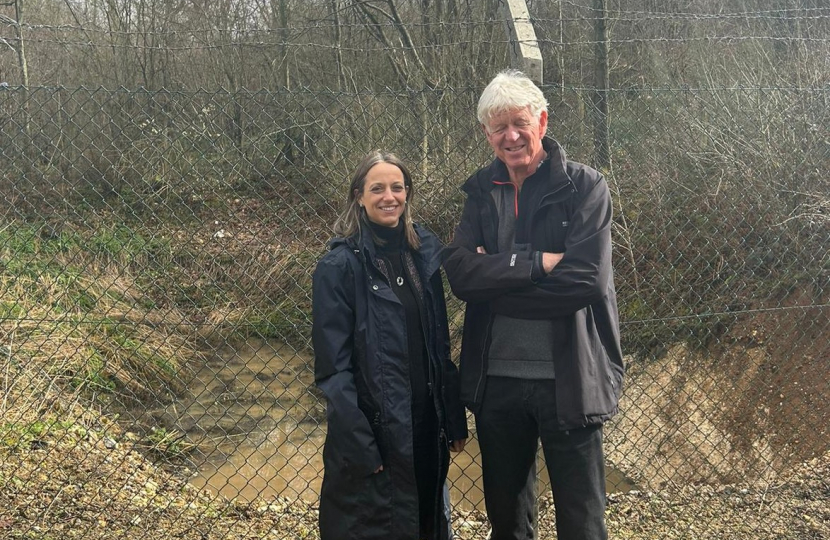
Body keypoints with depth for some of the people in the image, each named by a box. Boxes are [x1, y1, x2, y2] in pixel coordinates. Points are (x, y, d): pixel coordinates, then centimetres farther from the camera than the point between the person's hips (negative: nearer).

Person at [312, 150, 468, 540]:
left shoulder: (424, 252, 5)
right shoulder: (340, 265, -10)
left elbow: (440, 345, 9)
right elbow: (334, 365, -12)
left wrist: (454, 419, 7)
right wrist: (359, 444, -16)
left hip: (426, 425, 5)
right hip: (374, 427, -5)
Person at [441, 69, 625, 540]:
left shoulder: (584, 187, -6)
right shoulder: (482, 192, 6)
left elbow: (587, 278, -19)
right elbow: (460, 273, -9)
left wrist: (497, 277, -14)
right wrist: (538, 263, -19)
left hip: (568, 380, -4)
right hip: (496, 379, 4)